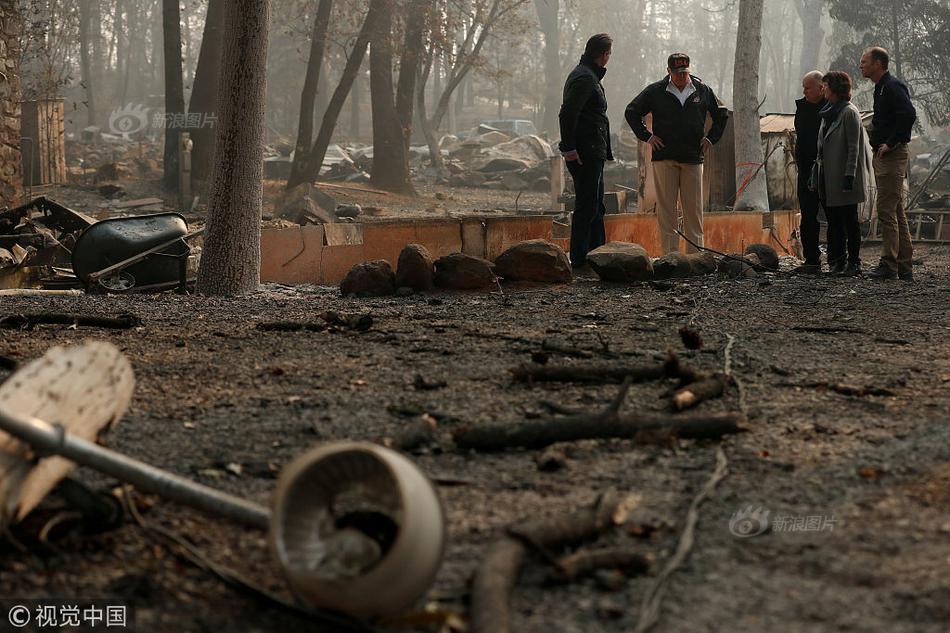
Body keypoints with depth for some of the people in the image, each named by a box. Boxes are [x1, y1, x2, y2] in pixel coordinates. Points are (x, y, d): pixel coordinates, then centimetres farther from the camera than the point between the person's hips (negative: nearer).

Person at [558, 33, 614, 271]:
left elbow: (568, 113, 22)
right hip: (584, 153, -11)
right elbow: (567, 114, -24)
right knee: (586, 206, -8)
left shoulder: (589, 76, 18)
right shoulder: (585, 78, -15)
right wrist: (569, 148, -23)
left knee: (596, 206, 15)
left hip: (592, 154, 11)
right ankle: (578, 259, -5)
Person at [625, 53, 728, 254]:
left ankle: (695, 255, 7)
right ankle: (670, 255, -1)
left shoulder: (703, 91, 9)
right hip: (664, 158, -1)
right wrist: (647, 136, 3)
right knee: (666, 208, -3)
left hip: (693, 159, 1)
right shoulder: (655, 92, 3)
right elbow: (632, 112, 11)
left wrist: (711, 138, 10)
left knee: (694, 209, 2)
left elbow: (721, 115, 22)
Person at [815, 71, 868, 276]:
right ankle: (837, 261, 14)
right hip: (828, 176, 8)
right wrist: (818, 171, 15)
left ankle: (853, 263, 3)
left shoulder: (849, 113, -10)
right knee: (833, 219, 9)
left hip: (843, 175, -8)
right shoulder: (829, 111, 15)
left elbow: (853, 147, -14)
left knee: (849, 220, -2)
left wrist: (849, 175, -18)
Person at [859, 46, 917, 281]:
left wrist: (890, 144, -21)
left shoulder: (893, 86, -12)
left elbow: (909, 115, -25)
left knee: (886, 211, -10)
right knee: (897, 213, 11)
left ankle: (889, 265, -9)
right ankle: (905, 267, 14)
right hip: (883, 156, 11)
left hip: (892, 156, -11)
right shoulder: (882, 87, 19)